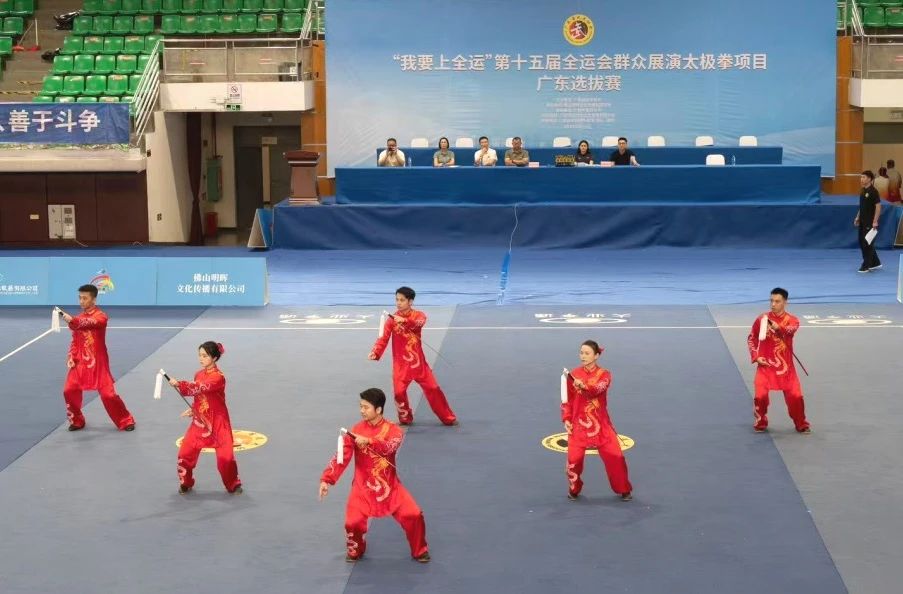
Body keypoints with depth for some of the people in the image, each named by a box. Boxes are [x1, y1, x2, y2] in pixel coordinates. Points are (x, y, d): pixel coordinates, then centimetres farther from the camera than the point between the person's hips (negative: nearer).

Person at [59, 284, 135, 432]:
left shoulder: (101, 316, -10)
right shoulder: (79, 318, 9)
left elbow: (89, 322, -32)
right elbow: (75, 341, 14)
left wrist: (72, 320, -49)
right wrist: (71, 357, 0)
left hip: (98, 363, -5)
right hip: (80, 362, 5)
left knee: (108, 394, -6)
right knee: (69, 391, -4)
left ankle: (126, 421, 11)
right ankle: (76, 421, 16)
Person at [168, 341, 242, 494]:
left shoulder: (218, 377, -19)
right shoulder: (199, 374, 5)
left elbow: (199, 388, -33)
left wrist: (178, 384, -41)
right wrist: (193, 410, 0)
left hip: (217, 422, -6)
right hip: (199, 421, 6)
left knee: (225, 456, -3)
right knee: (185, 452, 1)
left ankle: (233, 485, 19)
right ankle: (185, 483, 21)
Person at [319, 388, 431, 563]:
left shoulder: (393, 430, -8)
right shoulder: (356, 431, -7)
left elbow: (389, 447, -30)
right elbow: (341, 457, -11)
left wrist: (369, 441, -46)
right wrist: (326, 480, -21)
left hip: (389, 486, 0)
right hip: (363, 487, 0)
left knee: (414, 515, -9)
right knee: (353, 522, -14)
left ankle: (420, 551, 18)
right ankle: (355, 551, 19)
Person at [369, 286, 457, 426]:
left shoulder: (419, 315, -3)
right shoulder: (392, 319, -3)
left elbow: (418, 324, -27)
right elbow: (383, 338, -10)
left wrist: (404, 321, -47)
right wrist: (375, 353, -28)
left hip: (418, 362, 0)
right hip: (401, 364, 0)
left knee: (433, 388, 3)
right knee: (399, 392, -7)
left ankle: (448, 418, 15)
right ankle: (405, 419, 18)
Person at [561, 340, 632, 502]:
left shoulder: (604, 374, -4)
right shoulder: (574, 374, 1)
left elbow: (597, 389, -26)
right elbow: (567, 399, 7)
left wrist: (583, 386, -46)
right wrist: (566, 419, -4)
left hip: (600, 423, 0)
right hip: (578, 423, 1)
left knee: (615, 457, -1)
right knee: (574, 458, -6)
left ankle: (624, 490, 20)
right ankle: (574, 490, 19)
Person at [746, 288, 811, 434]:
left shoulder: (792, 321, -4)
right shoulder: (761, 319, -1)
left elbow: (790, 330, -28)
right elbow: (751, 338, 10)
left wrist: (777, 327, -50)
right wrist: (756, 356, -4)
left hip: (785, 366, 0)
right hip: (765, 365, 0)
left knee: (795, 396, -3)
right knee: (760, 395, -9)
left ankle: (801, 425, 18)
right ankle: (760, 423, 15)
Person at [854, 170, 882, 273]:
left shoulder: (873, 191, -15)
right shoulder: (863, 191, 10)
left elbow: (878, 206, -16)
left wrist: (875, 221, -20)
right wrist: (857, 217, 16)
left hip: (870, 222, -9)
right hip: (862, 222, 9)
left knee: (867, 244, -3)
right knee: (862, 243, 13)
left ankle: (866, 266, 5)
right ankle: (875, 263, 24)